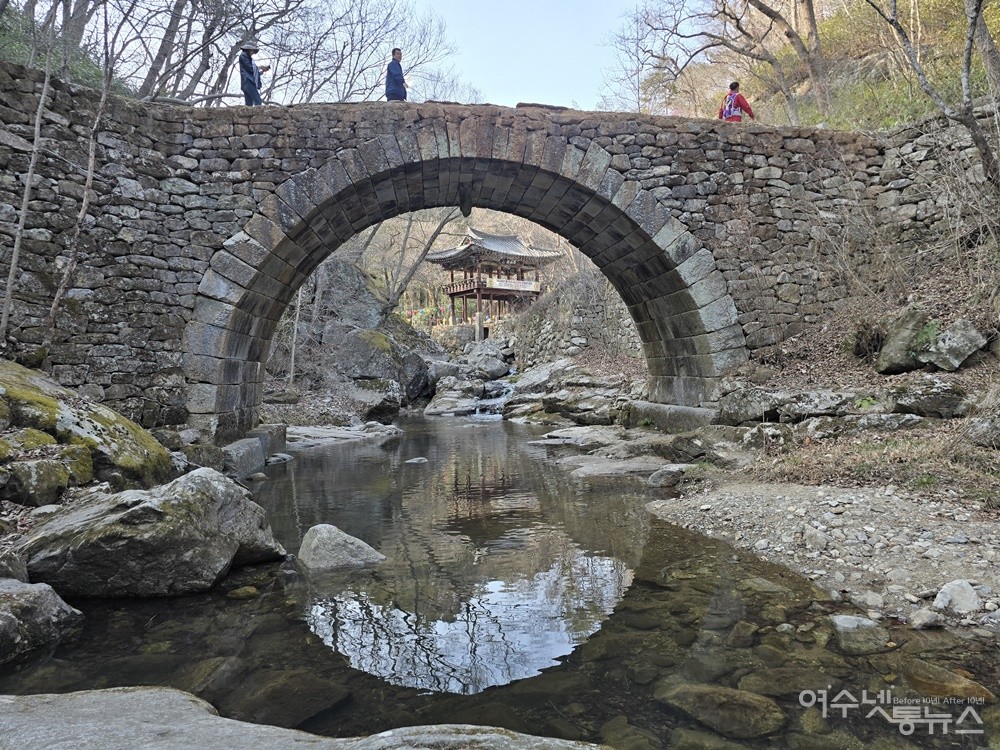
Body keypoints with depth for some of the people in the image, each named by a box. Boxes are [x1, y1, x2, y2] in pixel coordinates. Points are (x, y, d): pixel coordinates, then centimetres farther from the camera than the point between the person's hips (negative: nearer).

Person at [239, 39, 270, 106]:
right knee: (258, 102, -22)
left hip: (250, 83, 9)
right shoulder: (243, 55, 2)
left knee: (249, 105, 0)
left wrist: (262, 71, 13)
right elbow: (249, 68, -10)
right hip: (247, 82, -9)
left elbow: (253, 73, 24)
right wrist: (260, 67, 2)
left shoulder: (249, 58, 27)